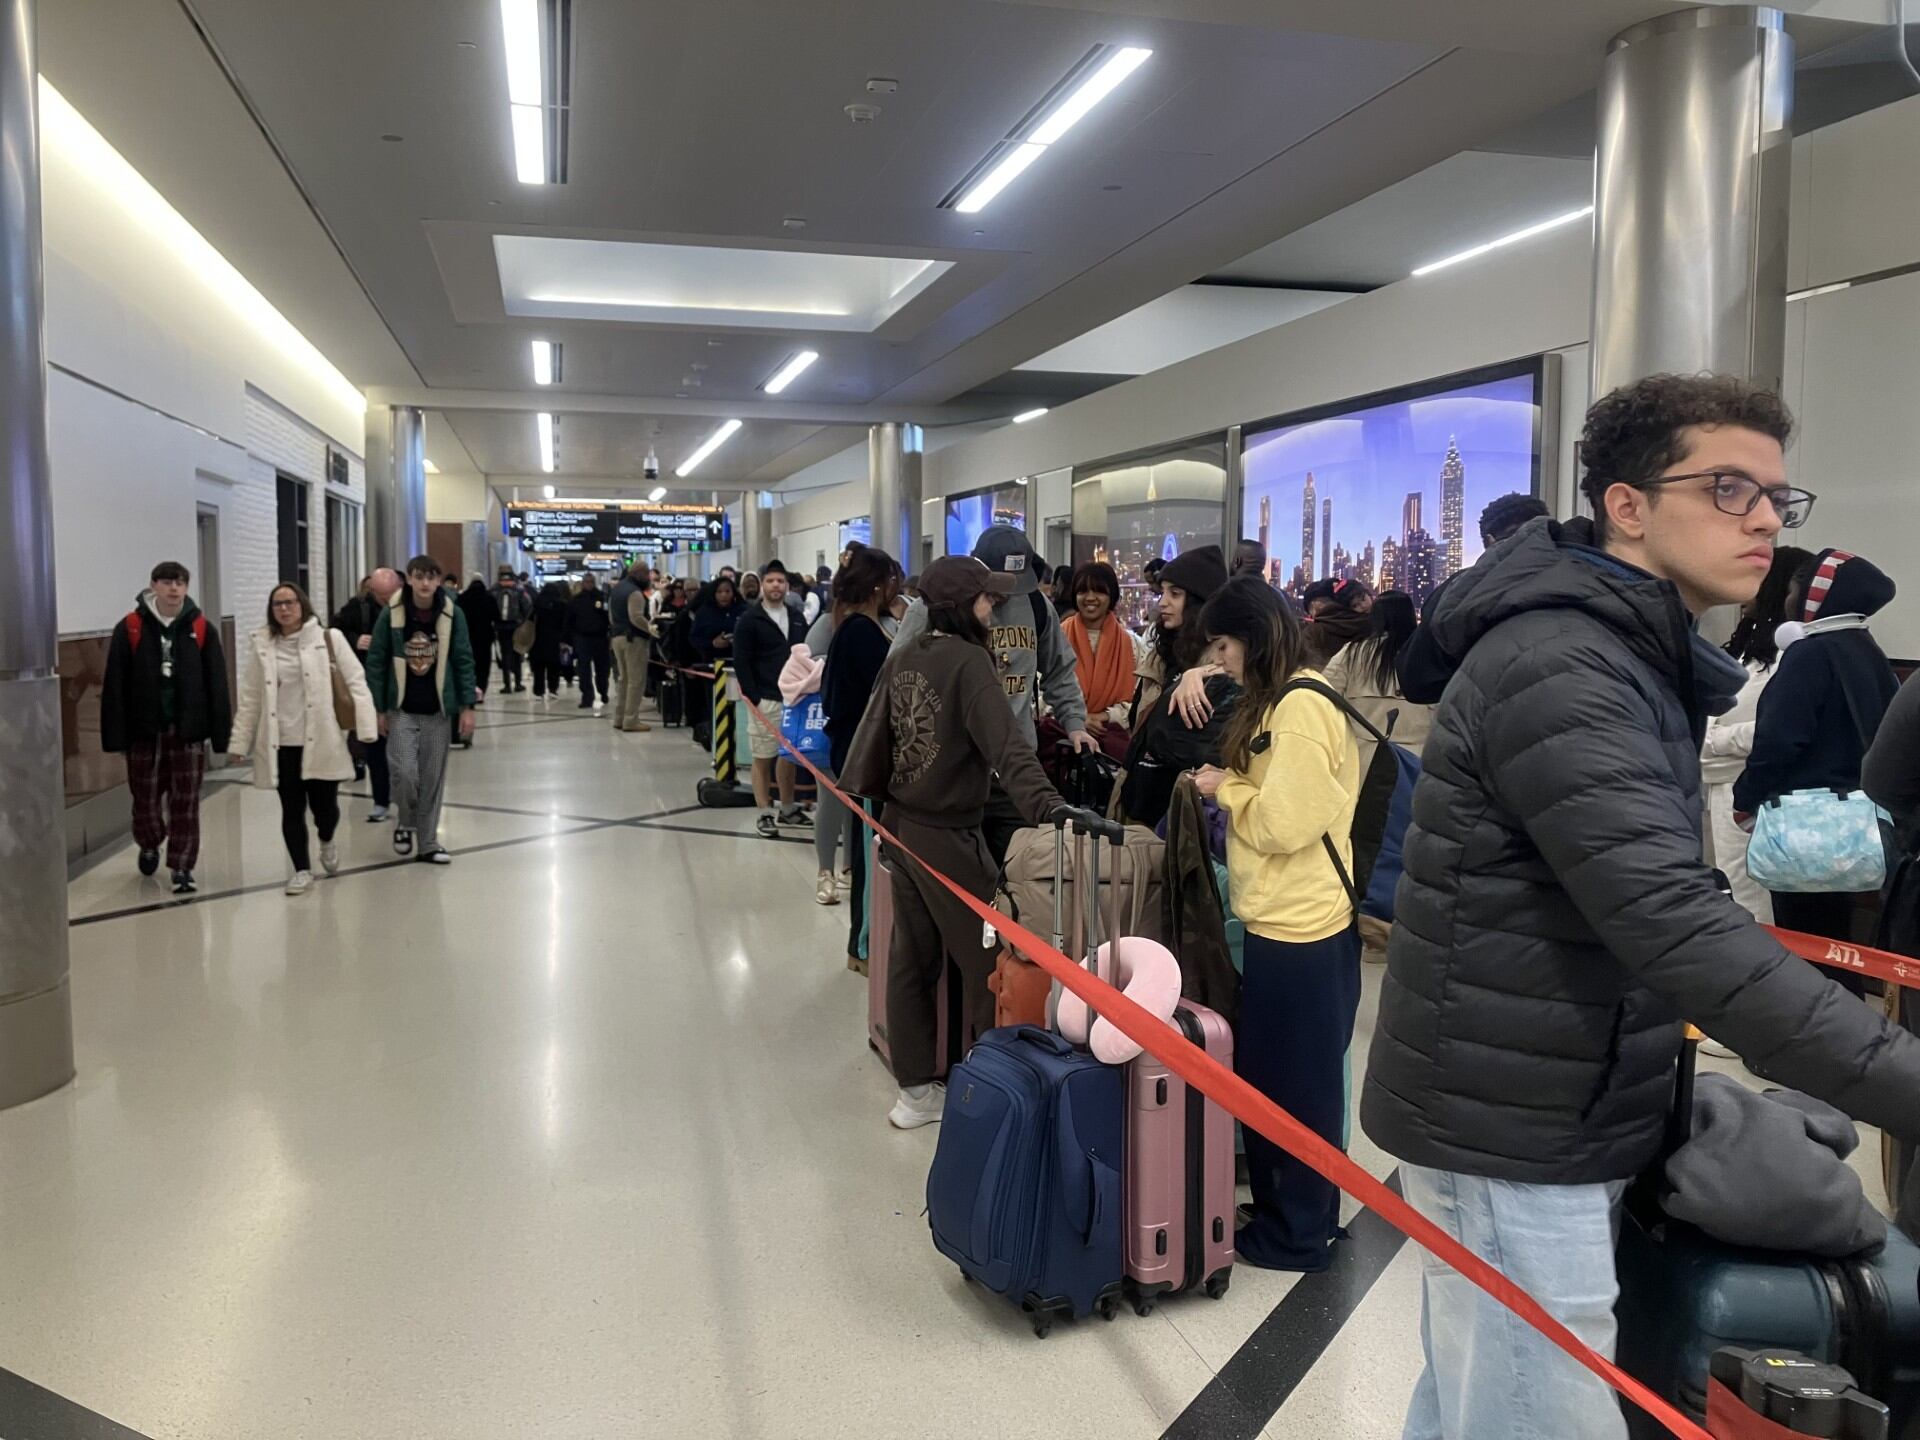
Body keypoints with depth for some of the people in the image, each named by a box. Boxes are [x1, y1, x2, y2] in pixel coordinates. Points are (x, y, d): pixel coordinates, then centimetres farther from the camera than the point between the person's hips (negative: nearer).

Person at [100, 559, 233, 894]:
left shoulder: (202, 630, 0)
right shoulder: (130, 629, -2)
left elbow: (217, 685, 0)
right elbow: (115, 687, -2)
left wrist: (221, 734, -5)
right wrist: (116, 737, -6)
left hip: (188, 731, 0)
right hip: (144, 731, 1)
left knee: (185, 804, 2)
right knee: (145, 800, 12)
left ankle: (182, 867, 11)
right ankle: (149, 846, 40)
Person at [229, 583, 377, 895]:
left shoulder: (329, 639, -2)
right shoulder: (262, 646, 5)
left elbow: (355, 682, -5)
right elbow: (250, 698, 8)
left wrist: (366, 726, -15)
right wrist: (240, 741, 6)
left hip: (321, 741, -2)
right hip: (280, 744, 2)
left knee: (324, 805, 4)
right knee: (292, 809, 6)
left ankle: (327, 842, 37)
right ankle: (301, 870, 19)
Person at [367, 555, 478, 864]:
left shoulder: (452, 614, -5)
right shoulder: (391, 614, -7)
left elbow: (464, 661, 0)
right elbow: (376, 662, -1)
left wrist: (466, 706, -4)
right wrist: (378, 709, -2)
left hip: (437, 710, 1)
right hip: (401, 709, -1)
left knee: (433, 778, 6)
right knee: (405, 772, -10)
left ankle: (427, 842, 19)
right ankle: (405, 822, 19)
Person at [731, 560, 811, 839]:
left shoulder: (796, 616, 11)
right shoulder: (750, 619, -5)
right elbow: (741, 662, -8)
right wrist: (753, 698, -14)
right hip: (765, 699, -5)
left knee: (790, 754, 12)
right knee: (763, 758, 1)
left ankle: (788, 810, 24)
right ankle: (765, 814, 9)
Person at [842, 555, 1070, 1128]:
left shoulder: (902, 656, 4)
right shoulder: (968, 661, -18)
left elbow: (874, 731, 8)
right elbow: (1005, 744, -30)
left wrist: (871, 791, 17)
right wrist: (1046, 805, -38)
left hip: (900, 824, 8)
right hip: (949, 836, -8)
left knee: (912, 958, 14)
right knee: (984, 961, 4)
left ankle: (917, 1088, 24)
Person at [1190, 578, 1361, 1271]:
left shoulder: (1301, 708, -18)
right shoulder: (1284, 701, 14)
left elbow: (1284, 822, -23)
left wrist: (1225, 788, -9)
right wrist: (1230, 785, 6)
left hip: (1300, 927, -10)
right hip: (1284, 920, 10)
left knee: (1294, 1084, 4)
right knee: (1274, 1078, 19)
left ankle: (1297, 1233, 18)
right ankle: (1289, 1211, 32)